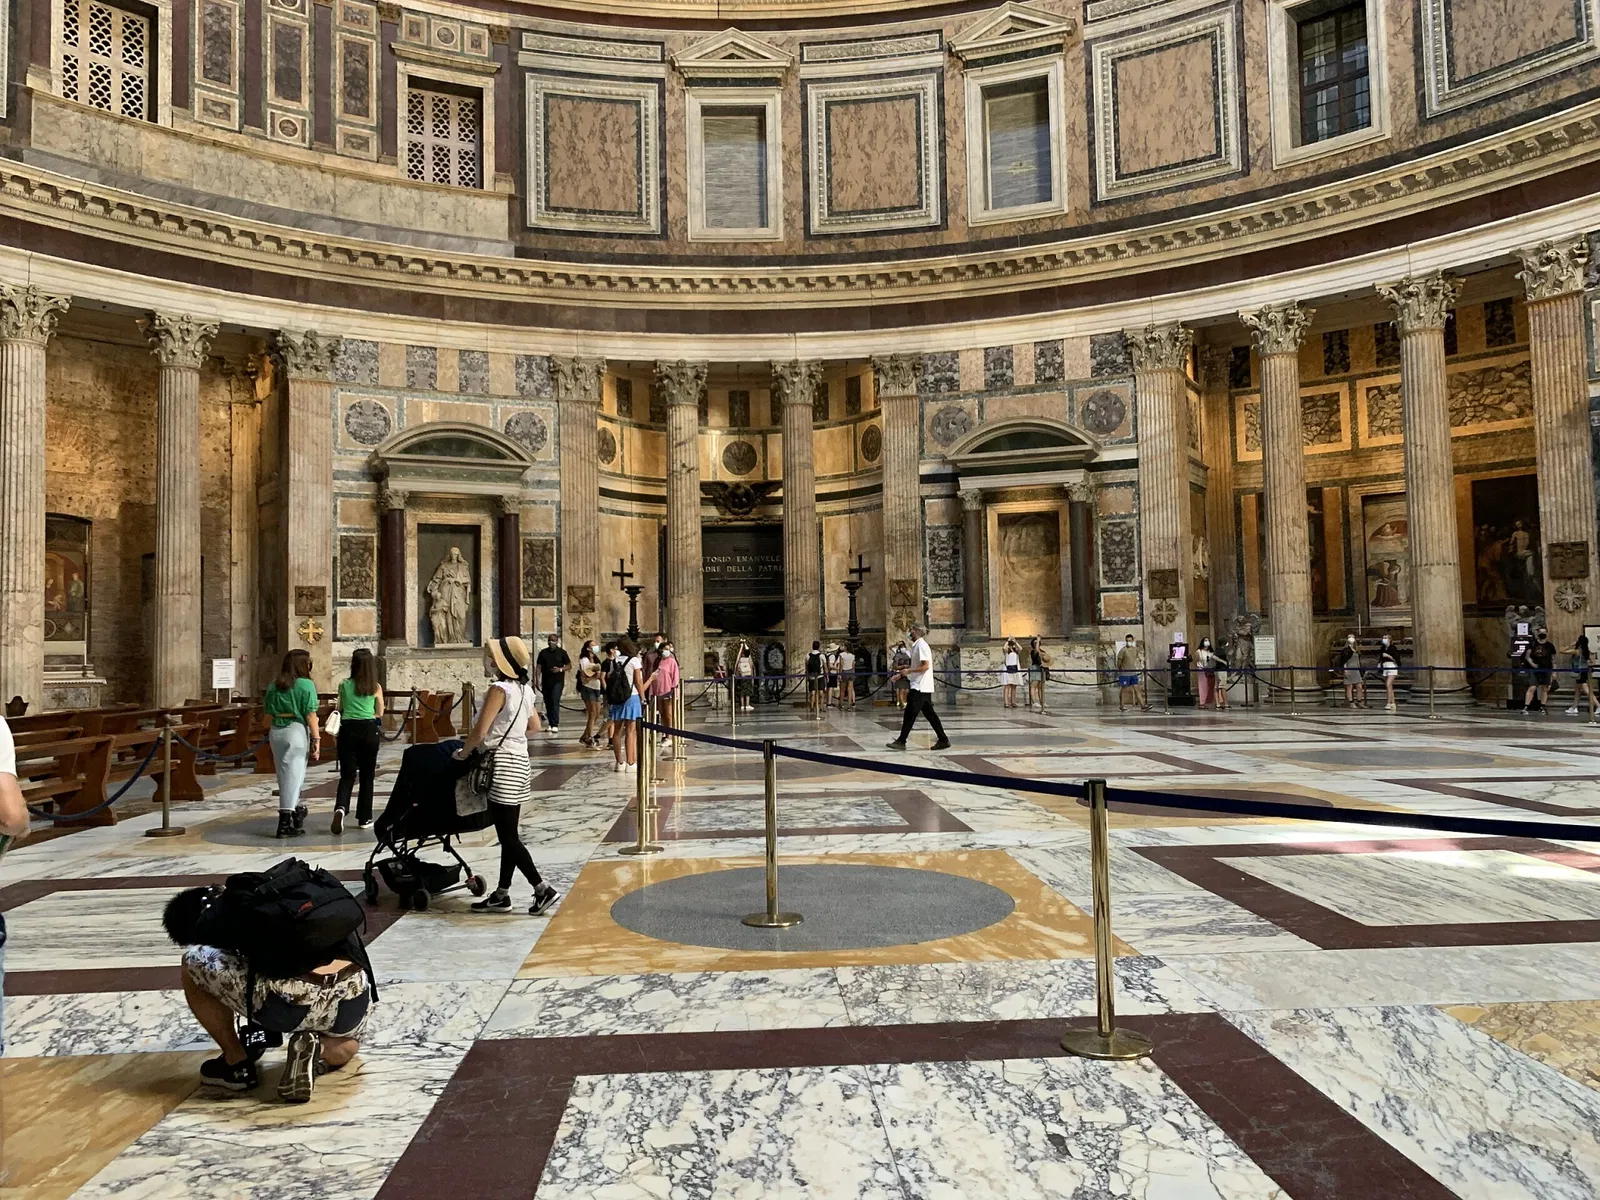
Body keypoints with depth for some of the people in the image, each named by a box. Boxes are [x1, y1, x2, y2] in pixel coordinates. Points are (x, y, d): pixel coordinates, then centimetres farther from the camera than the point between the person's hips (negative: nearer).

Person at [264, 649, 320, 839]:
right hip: (297, 731, -6)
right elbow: (310, 715, -12)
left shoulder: (273, 685, 9)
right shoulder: (306, 685, -8)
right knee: (293, 775, 0)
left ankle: (296, 810, 31)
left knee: (284, 775, 16)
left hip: (276, 732, 6)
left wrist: (270, 735, 19)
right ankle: (285, 822, 0)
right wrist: (316, 739, -9)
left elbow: (268, 714, 11)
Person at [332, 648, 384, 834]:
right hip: (369, 730, 0)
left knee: (347, 775, 4)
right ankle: (364, 818, 14)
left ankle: (341, 807, -24)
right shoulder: (376, 688, -1)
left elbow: (340, 709, 11)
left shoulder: (344, 684, 0)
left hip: (348, 730, 0)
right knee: (367, 776, 10)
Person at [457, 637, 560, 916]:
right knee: (509, 834, 13)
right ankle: (502, 894, 19)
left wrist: (463, 752, -2)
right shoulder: (524, 689, 9)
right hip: (520, 761, 9)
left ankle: (543, 889, -4)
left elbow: (479, 732, -19)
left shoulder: (499, 689, -16)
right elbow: (534, 726, 19)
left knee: (508, 837, -4)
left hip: (503, 764, -9)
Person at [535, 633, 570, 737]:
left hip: (557, 682, -3)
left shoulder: (562, 652, 3)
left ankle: (555, 725, -18)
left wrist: (560, 669, -12)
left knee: (555, 701, -15)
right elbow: (539, 667, 9)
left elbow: (569, 666, 6)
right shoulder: (543, 652, 8)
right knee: (548, 702, 7)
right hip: (546, 682, 3)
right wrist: (538, 679, 0)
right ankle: (551, 724, 18)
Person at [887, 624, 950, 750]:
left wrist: (908, 671, -19)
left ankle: (901, 741, -4)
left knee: (910, 714, -7)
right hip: (922, 687, 10)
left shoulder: (921, 646, -13)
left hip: (920, 687, -10)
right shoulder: (916, 646, 16)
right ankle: (943, 740, 12)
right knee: (930, 714, 10)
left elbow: (925, 666, -20)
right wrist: (902, 673, 15)